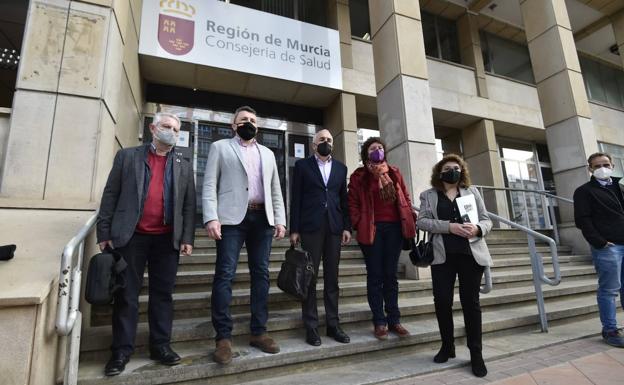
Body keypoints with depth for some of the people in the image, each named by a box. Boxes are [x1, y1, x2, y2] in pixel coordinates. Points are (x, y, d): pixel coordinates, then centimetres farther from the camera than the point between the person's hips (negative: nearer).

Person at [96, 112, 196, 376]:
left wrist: (187, 238, -2)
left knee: (163, 294, 7)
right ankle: (122, 350, 18)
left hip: (167, 239, 2)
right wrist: (104, 233, -3)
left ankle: (161, 345, 18)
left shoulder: (183, 166, 11)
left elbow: (189, 205, 6)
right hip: (131, 236, -1)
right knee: (126, 294, 6)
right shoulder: (127, 156, 7)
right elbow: (110, 195, 3)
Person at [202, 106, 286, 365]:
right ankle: (223, 337, 5)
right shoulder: (220, 147, 11)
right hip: (232, 217, -3)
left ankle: (259, 332, 15)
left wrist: (280, 220, 7)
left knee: (261, 274, 5)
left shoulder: (267, 154, 22)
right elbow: (209, 185, 1)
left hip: (262, 218, 4)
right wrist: (211, 217, -12)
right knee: (225, 275, -6)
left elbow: (275, 190, 17)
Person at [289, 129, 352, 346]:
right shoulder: (302, 165, 7)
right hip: (311, 227, -3)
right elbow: (296, 198, 2)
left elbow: (344, 199, 13)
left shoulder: (340, 167, 16)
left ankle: (333, 324, 17)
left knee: (332, 277, 7)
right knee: (310, 277, 1)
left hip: (334, 227, 3)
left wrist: (347, 227, 4)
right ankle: (311, 327, 10)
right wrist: (294, 229, -4)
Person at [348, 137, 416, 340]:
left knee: (391, 275, 9)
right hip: (371, 228, -3)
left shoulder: (394, 173, 14)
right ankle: (379, 321, 12)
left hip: (394, 227, 3)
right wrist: (358, 224, -10)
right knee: (375, 275, 3)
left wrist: (411, 219, 4)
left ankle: (394, 319, 19)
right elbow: (353, 203, -1)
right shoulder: (359, 176, 4)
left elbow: (405, 197, 13)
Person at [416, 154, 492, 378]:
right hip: (442, 255, -1)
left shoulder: (472, 192, 13)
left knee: (470, 301, 3)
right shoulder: (428, 195, 8)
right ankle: (447, 346, 21)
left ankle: (476, 353, 15)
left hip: (471, 253, 1)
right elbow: (422, 221, -5)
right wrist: (449, 227, -18)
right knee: (442, 300, 0)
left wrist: (477, 229, -14)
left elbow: (486, 220, 10)